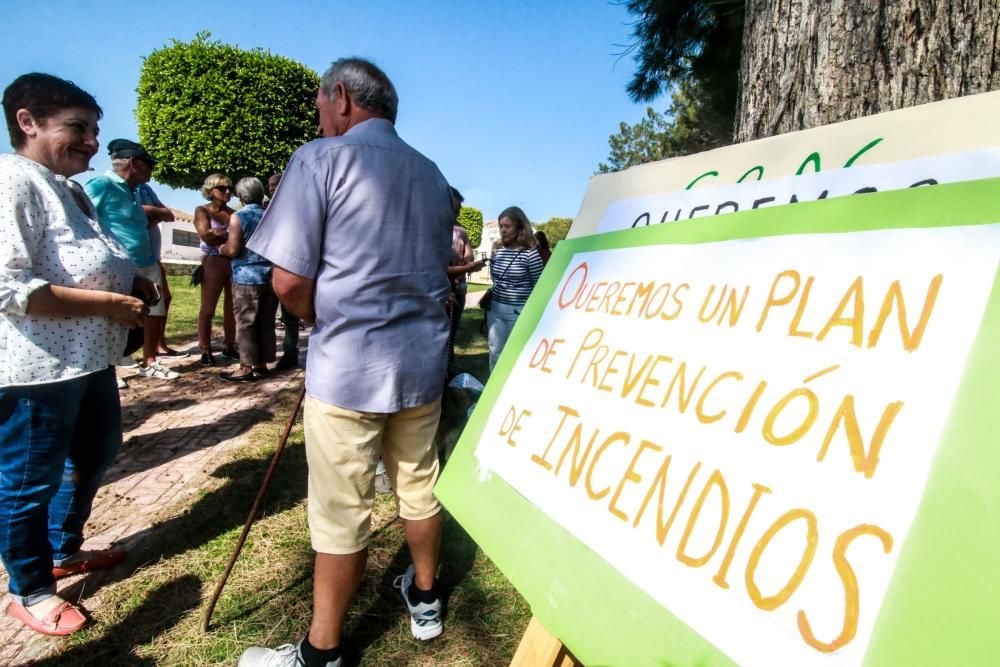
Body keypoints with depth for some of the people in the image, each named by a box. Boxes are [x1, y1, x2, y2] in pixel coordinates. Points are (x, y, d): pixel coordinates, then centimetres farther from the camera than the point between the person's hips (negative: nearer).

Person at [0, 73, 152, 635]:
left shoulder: (69, 188, 14)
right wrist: (109, 304, -23)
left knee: (97, 453, 25)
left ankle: (66, 550, 46)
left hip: (89, 357, 11)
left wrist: (133, 283, 5)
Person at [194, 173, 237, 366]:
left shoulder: (234, 214, 14)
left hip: (235, 263, 4)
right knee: (208, 309, -2)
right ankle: (205, 350, 2)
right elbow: (207, 237, -9)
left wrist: (219, 234, -9)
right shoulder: (202, 211, 5)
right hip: (213, 263, -3)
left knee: (232, 307, 5)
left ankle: (229, 346, 13)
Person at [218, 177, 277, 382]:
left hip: (247, 278, -5)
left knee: (246, 324, 0)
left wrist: (220, 247, 6)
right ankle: (261, 364, 15)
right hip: (270, 277, 6)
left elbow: (232, 249, -14)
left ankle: (246, 368, 1)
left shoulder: (238, 217, -7)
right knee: (266, 323, 9)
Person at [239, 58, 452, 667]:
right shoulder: (432, 175, 12)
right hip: (423, 360, 6)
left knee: (341, 514, 5)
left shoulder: (321, 159, -7)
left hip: (347, 366, -6)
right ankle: (425, 600, 37)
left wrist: (322, 318, 6)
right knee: (420, 486, 19)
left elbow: (290, 281, -13)